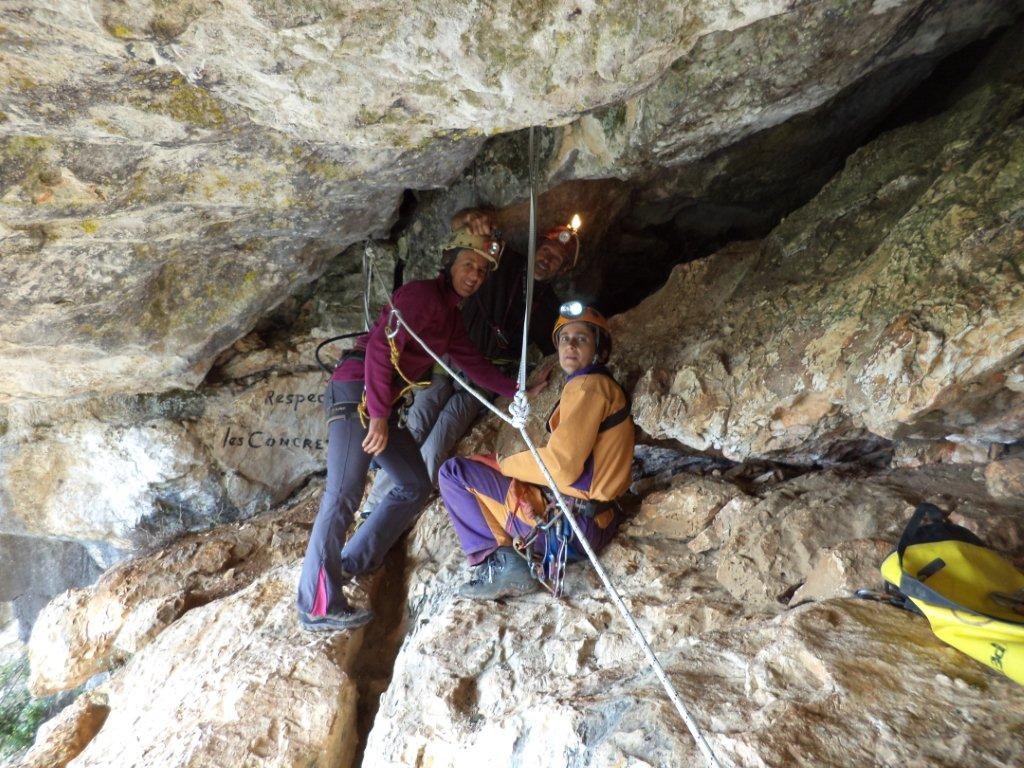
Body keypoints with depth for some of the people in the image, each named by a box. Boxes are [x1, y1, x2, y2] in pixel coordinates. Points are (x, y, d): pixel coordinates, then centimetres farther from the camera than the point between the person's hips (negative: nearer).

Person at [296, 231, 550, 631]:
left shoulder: (450, 316, 19)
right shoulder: (422, 294, -10)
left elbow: (473, 363, 23)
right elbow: (381, 347, -19)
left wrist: (517, 391, 19)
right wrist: (378, 415, -23)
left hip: (383, 403, 10)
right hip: (357, 392, -10)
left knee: (415, 485, 12)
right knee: (343, 496, -12)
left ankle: (353, 561, 19)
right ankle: (318, 606, -6)